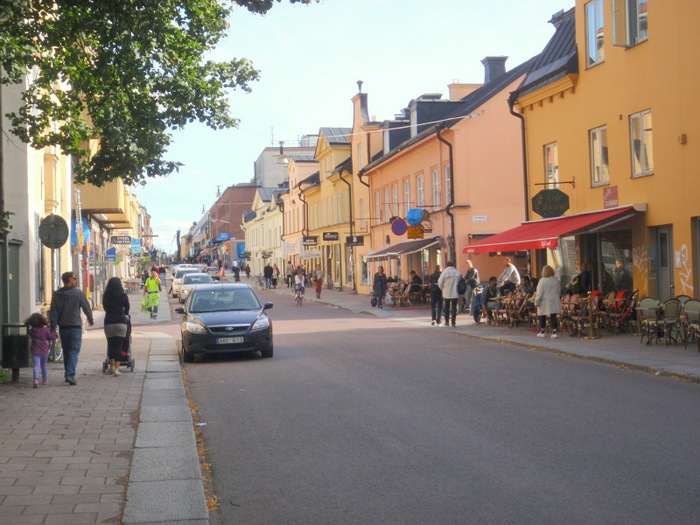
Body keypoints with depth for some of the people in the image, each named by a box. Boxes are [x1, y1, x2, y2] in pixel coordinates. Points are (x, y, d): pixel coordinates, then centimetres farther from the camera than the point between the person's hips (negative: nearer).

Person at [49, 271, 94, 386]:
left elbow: (53, 312, 2)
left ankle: (67, 374, 21)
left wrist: (53, 327, 4)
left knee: (66, 351, 16)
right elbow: (86, 308, 2)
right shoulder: (78, 293, -6)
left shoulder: (56, 294, 4)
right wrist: (91, 320, 19)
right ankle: (70, 375, -18)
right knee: (74, 351, -5)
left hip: (62, 328, 4)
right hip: (75, 327, -4)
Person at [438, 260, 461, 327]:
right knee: (454, 308, 5)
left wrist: (443, 289, 8)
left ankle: (447, 322, 13)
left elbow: (440, 283, -9)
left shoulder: (444, 272, -8)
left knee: (446, 308, 11)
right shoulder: (458, 272, 2)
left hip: (446, 294, -2)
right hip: (455, 294, 2)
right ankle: (453, 322, 1)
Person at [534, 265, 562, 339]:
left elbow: (539, 293, -11)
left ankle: (542, 332, 17)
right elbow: (559, 291, 13)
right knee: (553, 316, 3)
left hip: (544, 302, -4)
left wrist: (536, 302, -5)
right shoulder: (556, 280, 2)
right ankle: (555, 331, -4)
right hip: (554, 301, 4)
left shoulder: (542, 280, -12)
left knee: (542, 317, 9)